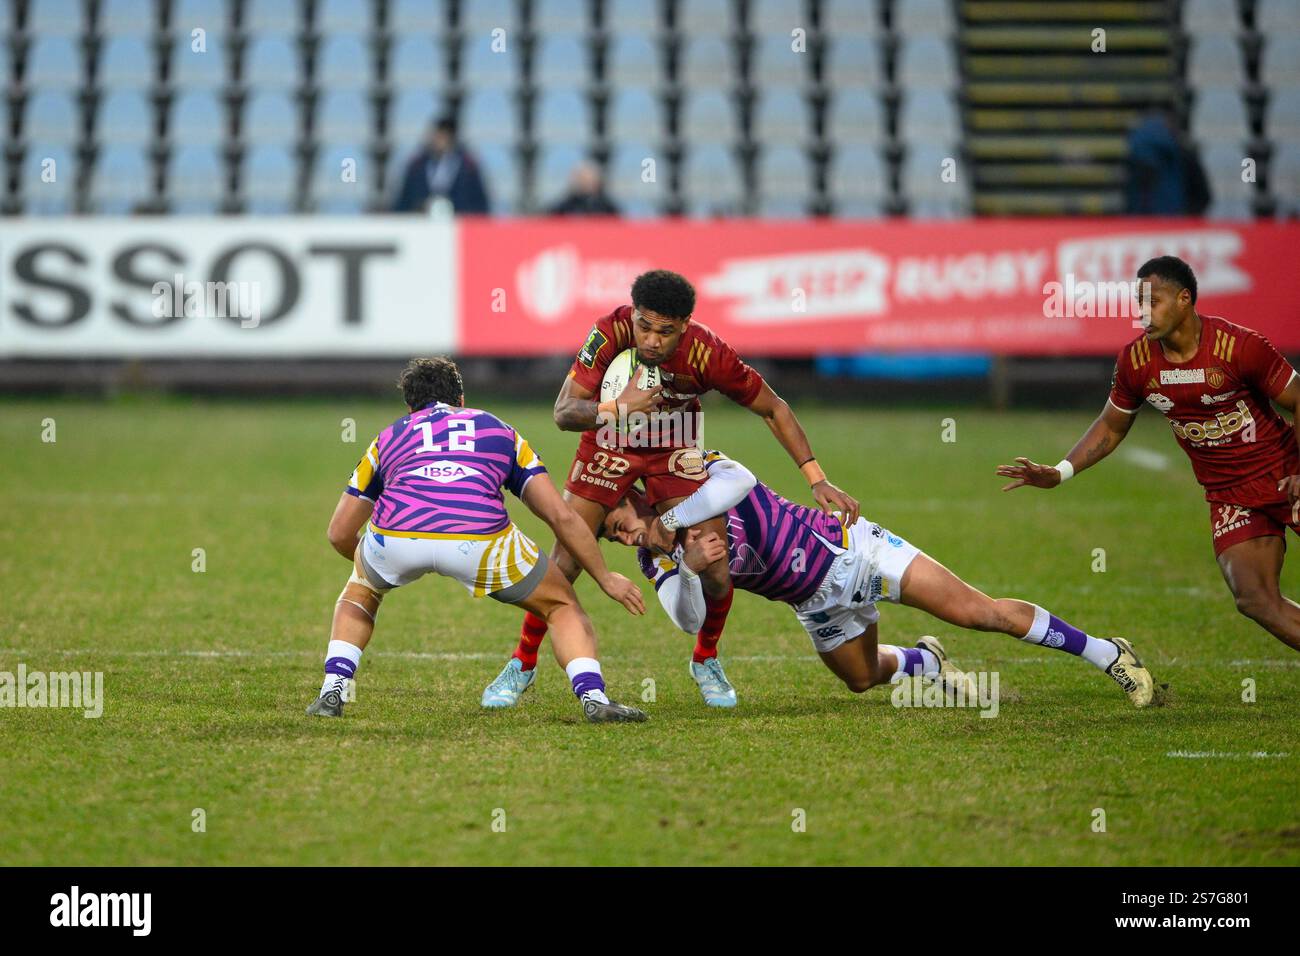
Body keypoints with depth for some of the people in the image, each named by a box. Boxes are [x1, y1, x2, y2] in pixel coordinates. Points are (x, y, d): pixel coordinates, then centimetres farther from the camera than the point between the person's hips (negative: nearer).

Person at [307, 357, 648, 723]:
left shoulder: (389, 437, 33)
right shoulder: (500, 431, 31)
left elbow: (340, 533, 34)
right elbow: (561, 517, 23)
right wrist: (605, 577, 34)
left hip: (394, 534, 1)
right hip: (480, 538, -1)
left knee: (359, 594, 36)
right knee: (562, 605, 22)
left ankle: (332, 692, 19)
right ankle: (593, 698, 1)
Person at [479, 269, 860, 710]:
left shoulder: (707, 353, -29)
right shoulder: (610, 334, -31)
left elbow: (773, 409, -14)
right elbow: (563, 413, -30)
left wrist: (817, 480, -16)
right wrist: (618, 408, -49)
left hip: (674, 450, 1)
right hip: (609, 443, -1)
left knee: (715, 574, -10)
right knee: (564, 564, -11)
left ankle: (706, 660, 20)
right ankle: (522, 664, 11)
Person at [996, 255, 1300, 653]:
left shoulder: (1239, 345, -17)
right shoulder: (1135, 360, -3)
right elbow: (1111, 427, 12)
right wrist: (1059, 474, 0)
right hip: (1229, 496, 4)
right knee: (1254, 599, -13)